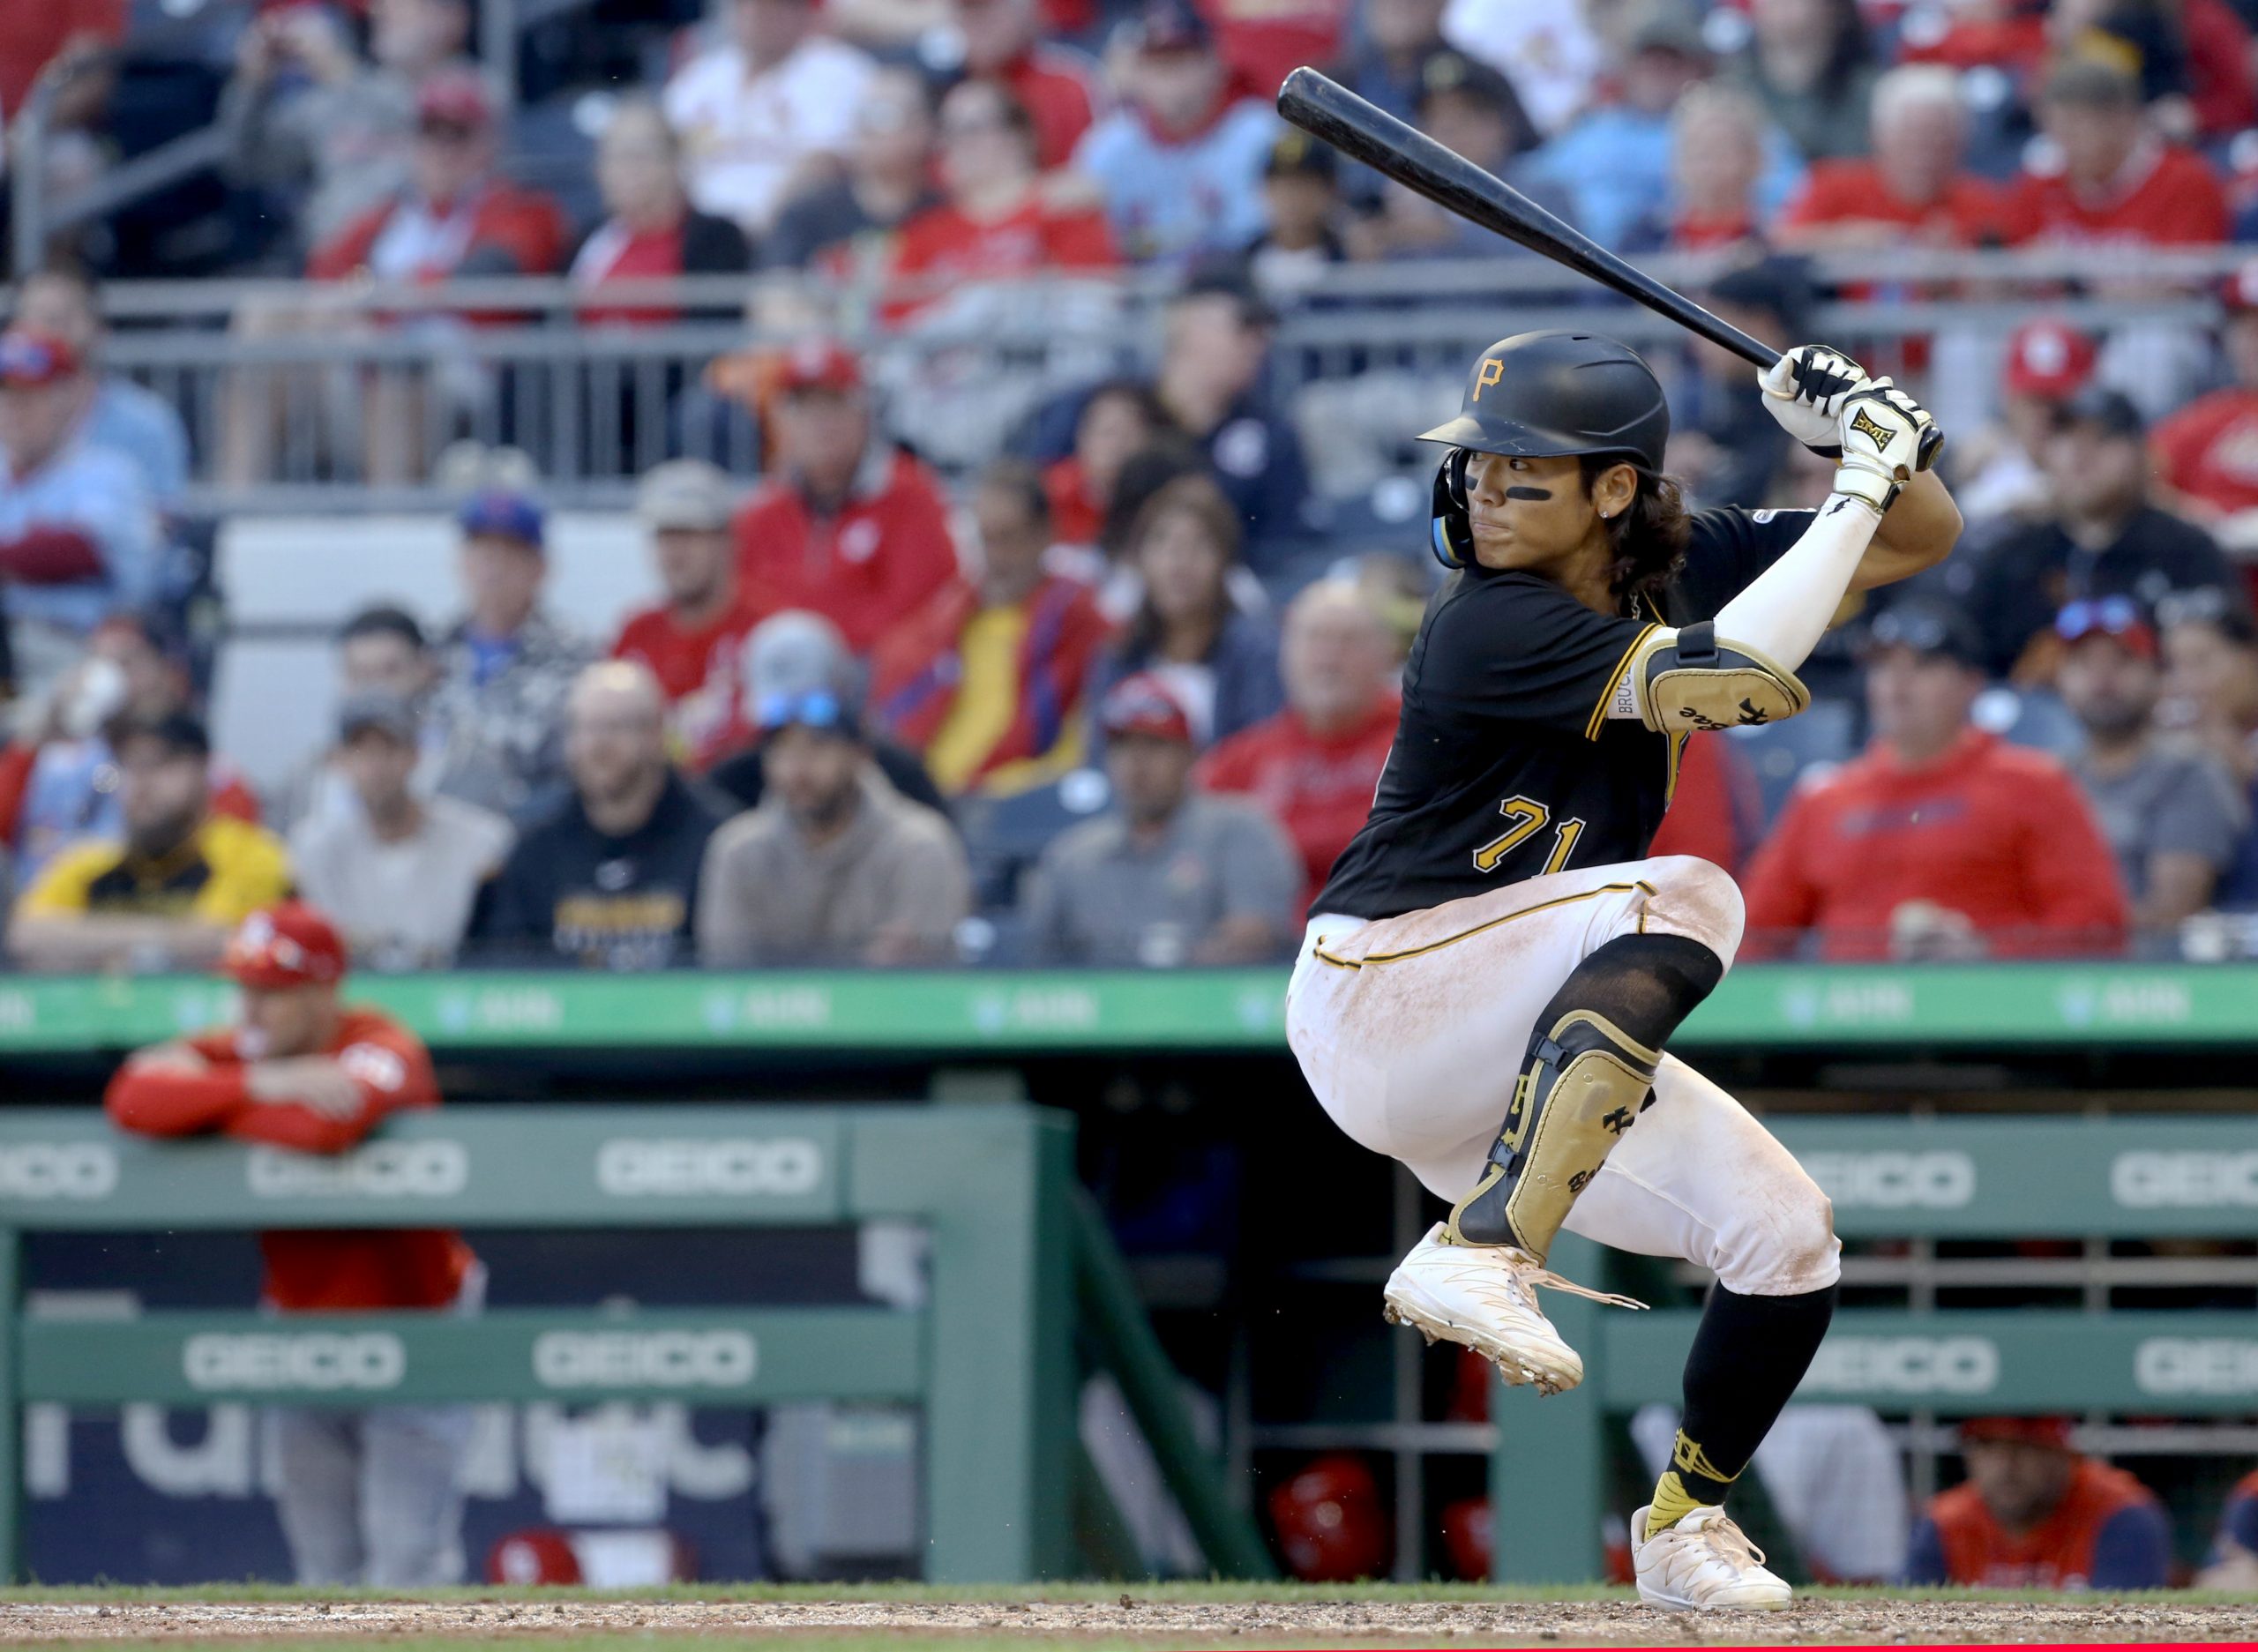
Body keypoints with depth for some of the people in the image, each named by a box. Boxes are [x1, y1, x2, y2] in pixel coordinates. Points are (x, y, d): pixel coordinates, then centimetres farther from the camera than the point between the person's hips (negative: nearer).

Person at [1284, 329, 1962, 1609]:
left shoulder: (1683, 565, 3)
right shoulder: (1489, 625, -20)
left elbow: (1924, 539, 10)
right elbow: (1733, 683, -31)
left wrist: (1886, 436, -11)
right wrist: (1862, 481, -25)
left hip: (1541, 1052, 8)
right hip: (1379, 993, -8)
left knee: (1788, 1241, -4)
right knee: (1684, 897, -32)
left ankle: (1684, 1524, 21)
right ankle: (1483, 1252, -43)